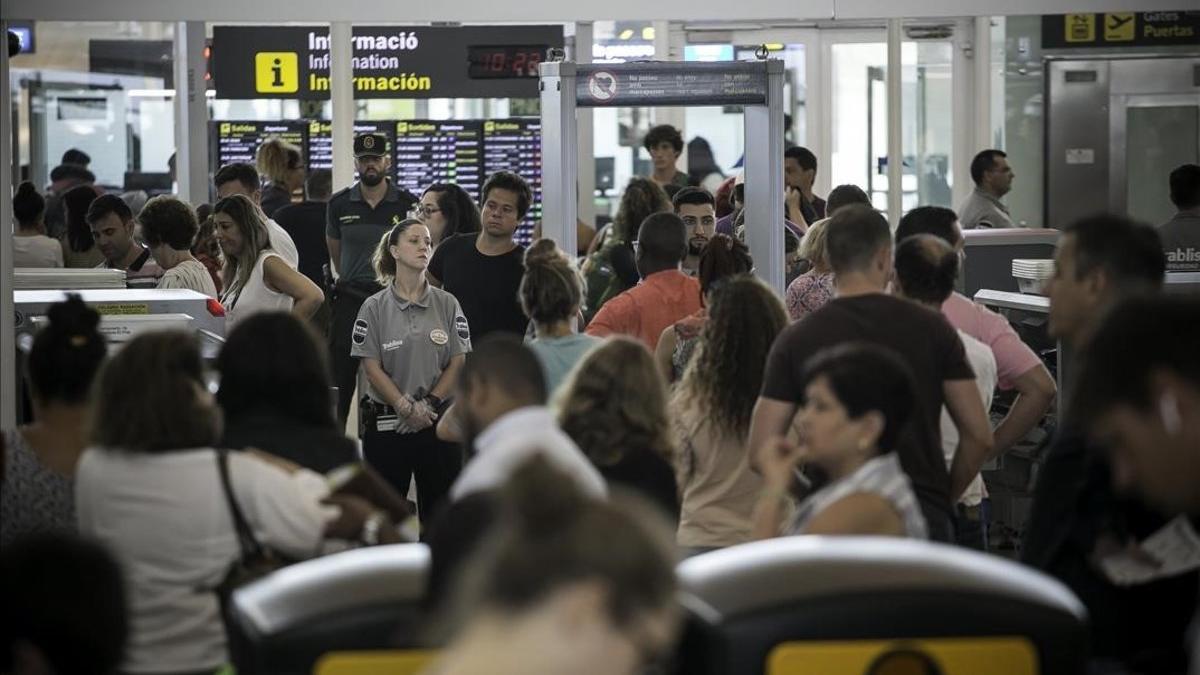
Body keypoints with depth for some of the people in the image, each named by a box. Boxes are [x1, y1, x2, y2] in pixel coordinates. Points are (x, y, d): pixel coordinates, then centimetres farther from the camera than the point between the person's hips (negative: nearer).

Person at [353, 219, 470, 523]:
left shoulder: (447, 305, 4)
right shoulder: (375, 308, -1)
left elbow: (458, 363, 2)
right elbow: (372, 367, -4)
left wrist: (429, 404, -9)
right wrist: (406, 408, -12)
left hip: (438, 421, 1)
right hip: (385, 423, -1)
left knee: (440, 510, 4)